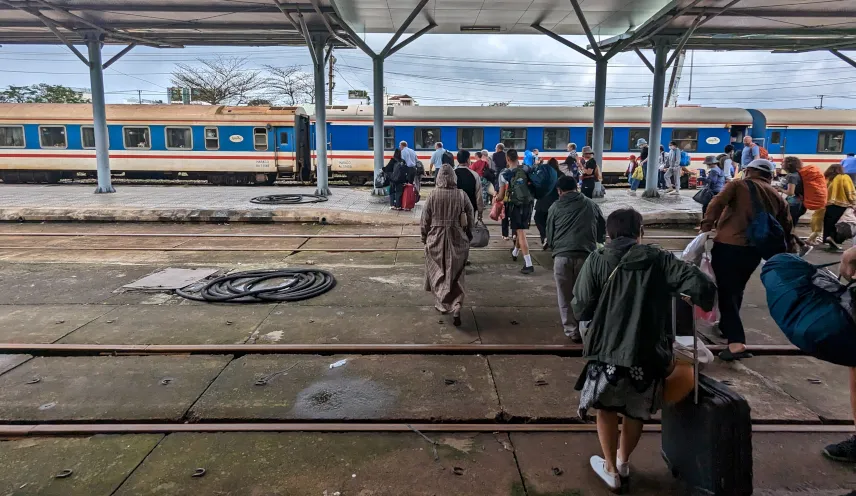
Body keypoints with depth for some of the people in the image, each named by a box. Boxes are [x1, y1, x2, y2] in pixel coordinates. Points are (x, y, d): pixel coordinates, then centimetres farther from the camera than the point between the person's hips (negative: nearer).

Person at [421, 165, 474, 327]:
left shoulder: (433, 195, -9)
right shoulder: (462, 195, -6)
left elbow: (425, 219, -3)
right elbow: (470, 219, 1)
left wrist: (424, 237, 11)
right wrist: (468, 236, 16)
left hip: (436, 239, -1)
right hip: (457, 240, 1)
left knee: (438, 272, 16)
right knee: (455, 274, 9)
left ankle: (442, 303, 21)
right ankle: (456, 307, -4)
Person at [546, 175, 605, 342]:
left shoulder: (556, 207, 9)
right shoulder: (591, 205, 12)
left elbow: (549, 235, 14)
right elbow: (603, 231, 20)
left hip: (562, 256, -1)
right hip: (586, 255, 1)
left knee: (566, 297, 10)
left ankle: (572, 331, 14)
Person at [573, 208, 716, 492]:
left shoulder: (596, 261, -4)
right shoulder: (658, 259, -2)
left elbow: (580, 310, -5)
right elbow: (702, 286, -9)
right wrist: (705, 304, 14)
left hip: (607, 352, -1)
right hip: (648, 353, 2)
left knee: (607, 410, 24)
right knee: (636, 413, 25)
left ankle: (611, 469, 36)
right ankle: (623, 462, 45)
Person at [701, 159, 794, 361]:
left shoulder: (739, 185, 3)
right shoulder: (778, 198, 17)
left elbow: (717, 203, -14)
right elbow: (786, 228, 19)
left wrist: (706, 226, -16)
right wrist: (788, 250, 28)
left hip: (728, 245, -5)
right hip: (754, 250, 6)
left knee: (726, 292, -4)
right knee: (736, 291, 24)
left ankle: (737, 343, -14)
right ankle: (726, 326, 40)